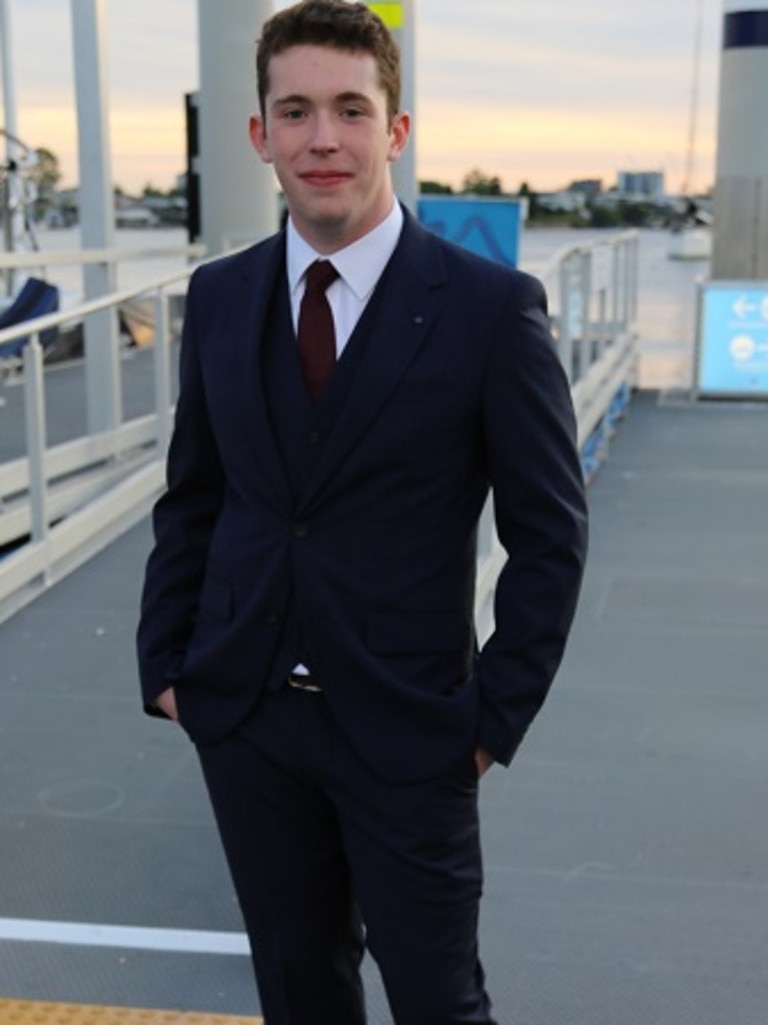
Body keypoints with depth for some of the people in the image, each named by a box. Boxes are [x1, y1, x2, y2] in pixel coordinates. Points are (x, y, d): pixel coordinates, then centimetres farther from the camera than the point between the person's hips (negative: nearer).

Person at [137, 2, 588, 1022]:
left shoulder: (492, 307, -11)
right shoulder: (220, 297, 2)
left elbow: (549, 531, -7)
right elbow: (190, 498, 11)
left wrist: (497, 715, -9)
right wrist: (165, 662, 6)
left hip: (407, 730, -4)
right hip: (242, 713, 4)